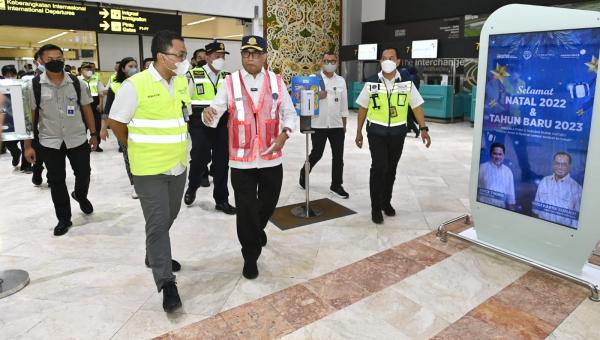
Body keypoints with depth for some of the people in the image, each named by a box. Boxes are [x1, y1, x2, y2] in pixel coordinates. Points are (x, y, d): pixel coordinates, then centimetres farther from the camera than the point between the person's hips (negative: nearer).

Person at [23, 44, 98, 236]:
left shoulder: (77, 83, -2)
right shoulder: (34, 86, -6)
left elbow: (86, 109, 6)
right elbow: (29, 116, -2)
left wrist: (93, 134, 6)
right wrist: (28, 145, -3)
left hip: (78, 139, 1)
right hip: (49, 142, 0)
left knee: (83, 173, 12)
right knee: (56, 181, 8)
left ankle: (80, 196, 46)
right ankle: (64, 219, 23)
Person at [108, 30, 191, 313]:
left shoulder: (182, 81, 4)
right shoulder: (135, 85, -16)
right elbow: (115, 123, -6)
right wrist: (137, 149, 4)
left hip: (178, 164, 7)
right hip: (150, 168, -6)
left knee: (169, 217, 19)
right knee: (158, 222, -3)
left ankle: (154, 255, 43)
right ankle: (166, 282, 7)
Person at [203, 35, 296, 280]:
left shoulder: (276, 81, 3)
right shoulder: (230, 82, -2)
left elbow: (289, 112, 9)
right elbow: (216, 111, -9)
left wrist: (284, 134, -9)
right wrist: (208, 113, -33)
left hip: (271, 157, 3)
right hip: (241, 159, -2)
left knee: (268, 202, 18)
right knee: (246, 209, 2)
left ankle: (257, 228, 52)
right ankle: (250, 257, 21)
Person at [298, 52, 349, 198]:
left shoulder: (341, 80, 8)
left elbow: (344, 104, 12)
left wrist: (344, 124, 11)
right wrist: (317, 97, -22)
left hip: (337, 125, 4)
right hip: (319, 124, -3)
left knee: (338, 156, 6)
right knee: (316, 153, 5)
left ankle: (336, 185, 19)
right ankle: (304, 173, 33)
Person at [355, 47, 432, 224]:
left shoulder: (407, 84, 0)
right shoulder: (372, 84, -1)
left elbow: (416, 107, 4)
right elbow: (362, 108, 5)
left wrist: (423, 129, -5)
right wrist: (359, 132, 6)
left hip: (397, 133, 2)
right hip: (376, 132, -2)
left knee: (391, 169, 12)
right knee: (379, 168, -7)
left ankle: (386, 202, 31)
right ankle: (376, 208, 5)